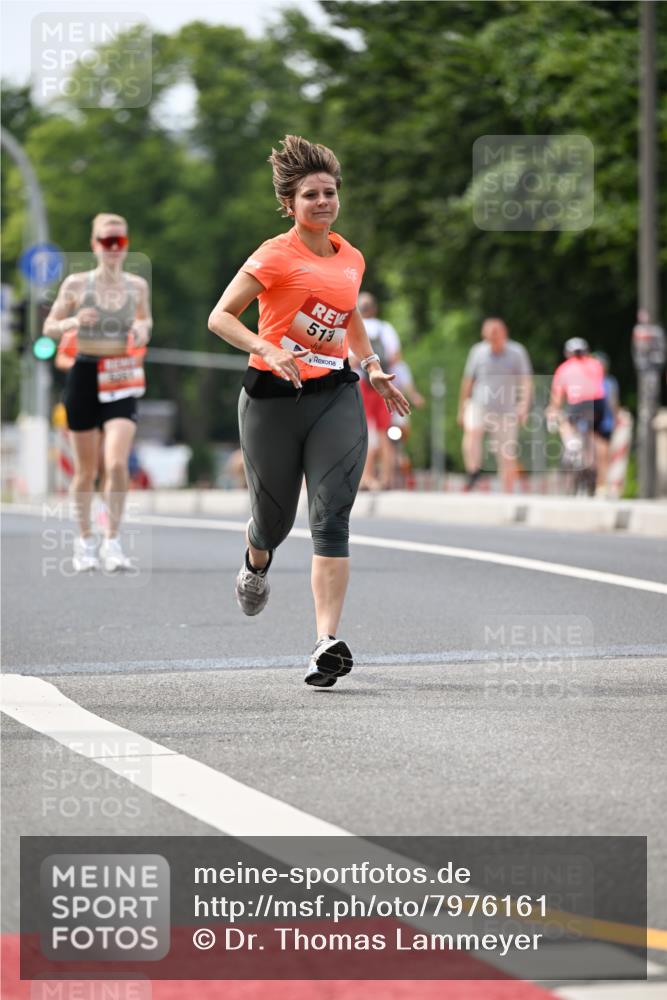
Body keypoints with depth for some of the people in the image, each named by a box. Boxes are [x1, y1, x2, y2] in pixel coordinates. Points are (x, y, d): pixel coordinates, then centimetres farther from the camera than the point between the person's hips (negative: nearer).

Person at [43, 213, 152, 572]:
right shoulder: (76, 284, -2)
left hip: (122, 380, 1)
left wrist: (143, 329, -2)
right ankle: (85, 539, 24)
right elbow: (49, 327, 4)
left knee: (117, 464, -15)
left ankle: (112, 540, -4)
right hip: (84, 376, -1)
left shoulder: (137, 286, 3)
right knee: (86, 469, 7)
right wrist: (73, 321, -17)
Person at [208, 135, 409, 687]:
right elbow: (221, 317, -12)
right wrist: (268, 351, -26)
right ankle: (256, 564, 49)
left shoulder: (351, 258, 10)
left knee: (331, 519, -12)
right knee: (275, 519, 10)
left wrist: (373, 367, 19)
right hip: (273, 398, -3)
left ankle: (328, 642, -20)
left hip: (335, 396, 3)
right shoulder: (277, 255, -9)